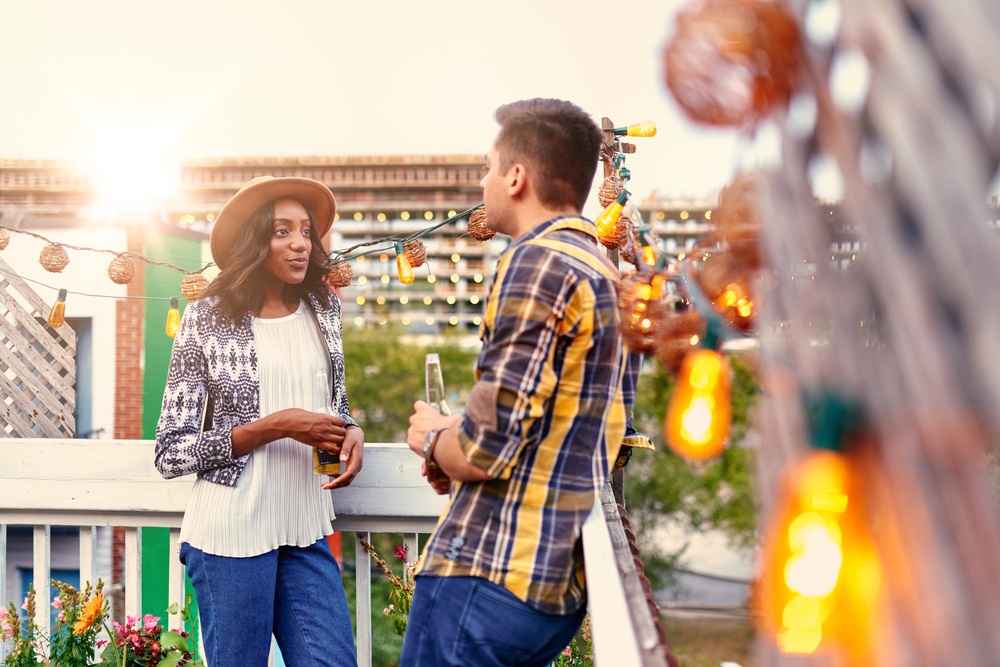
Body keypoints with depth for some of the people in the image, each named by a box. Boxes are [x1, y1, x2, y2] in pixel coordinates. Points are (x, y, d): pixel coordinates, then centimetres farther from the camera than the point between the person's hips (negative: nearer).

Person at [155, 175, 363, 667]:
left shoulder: (323, 308, 8)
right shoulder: (207, 320, -6)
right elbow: (171, 454, -7)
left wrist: (351, 432, -1)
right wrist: (276, 427, -17)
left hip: (306, 533, 5)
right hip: (232, 531, -4)